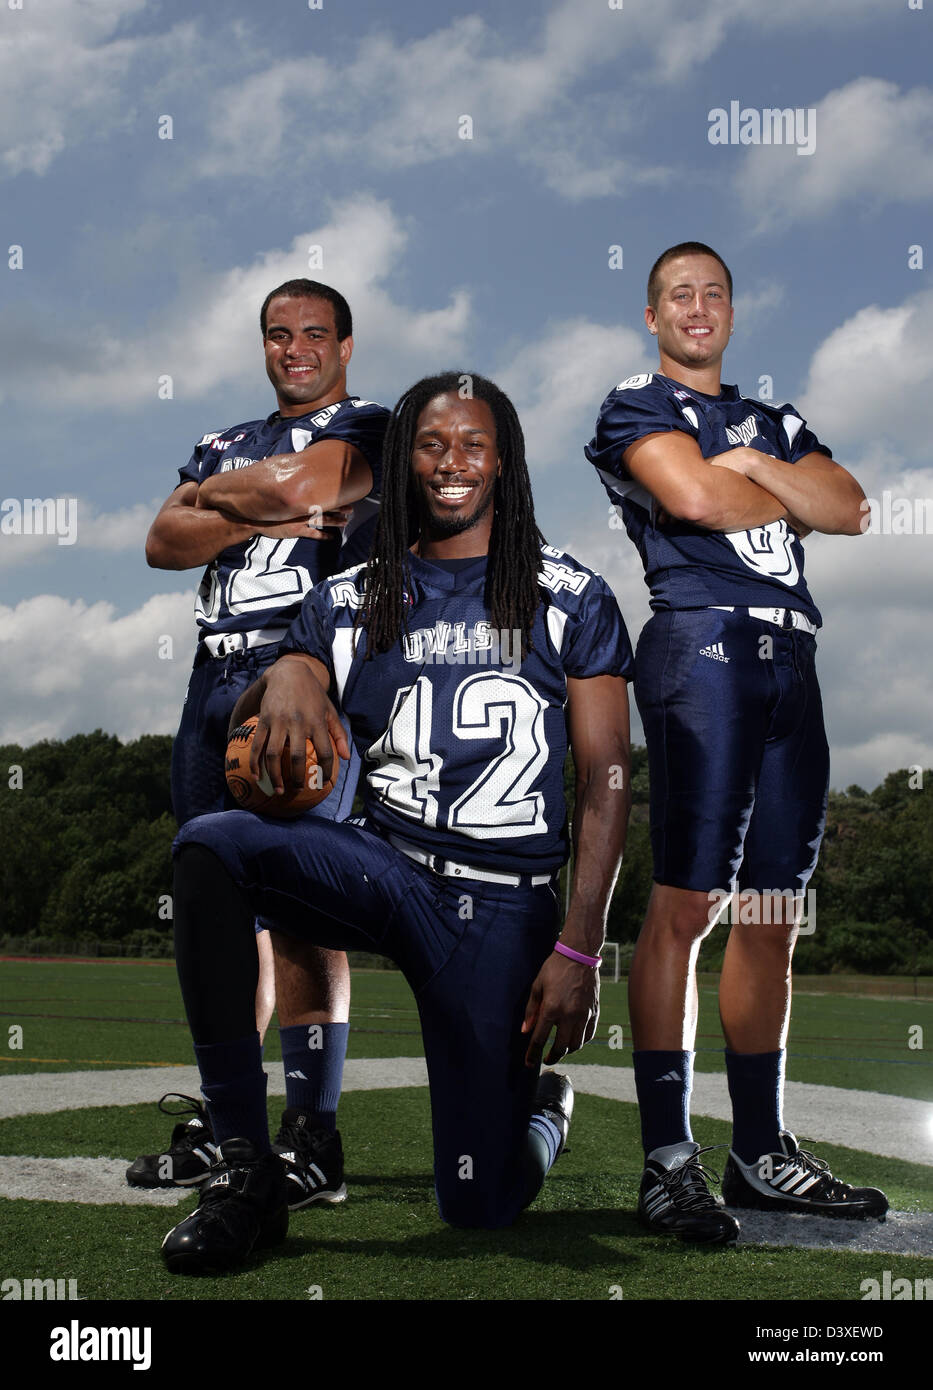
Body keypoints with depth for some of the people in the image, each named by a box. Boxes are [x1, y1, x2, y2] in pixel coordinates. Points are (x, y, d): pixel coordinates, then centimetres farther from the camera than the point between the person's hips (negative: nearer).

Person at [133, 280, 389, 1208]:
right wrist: (260, 515, -5)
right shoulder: (224, 444, 24)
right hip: (217, 674, 7)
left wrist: (214, 492, 6)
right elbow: (164, 544, 10)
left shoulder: (369, 430, 5)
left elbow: (297, 485, -14)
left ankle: (313, 1139, -9)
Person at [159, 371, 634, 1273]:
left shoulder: (570, 598, 4)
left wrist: (579, 950, -9)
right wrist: (283, 677, -21)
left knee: (479, 1211, -3)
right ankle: (245, 1167, -21)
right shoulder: (348, 602, 11)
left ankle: (543, 1108, 36)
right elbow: (241, 743, 5)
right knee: (209, 845, -30)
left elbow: (605, 778, 0)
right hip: (383, 862, 2)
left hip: (504, 904, -2)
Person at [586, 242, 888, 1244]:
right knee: (685, 903, -12)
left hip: (790, 659, 7)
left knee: (771, 917, 6)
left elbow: (849, 510, 13)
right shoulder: (636, 407, 10)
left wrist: (756, 466, -1)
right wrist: (790, 497, 7)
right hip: (704, 641, -6)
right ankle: (667, 1161, -9)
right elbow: (693, 497, -9)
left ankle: (761, 1153, 13)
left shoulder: (773, 420, 28)